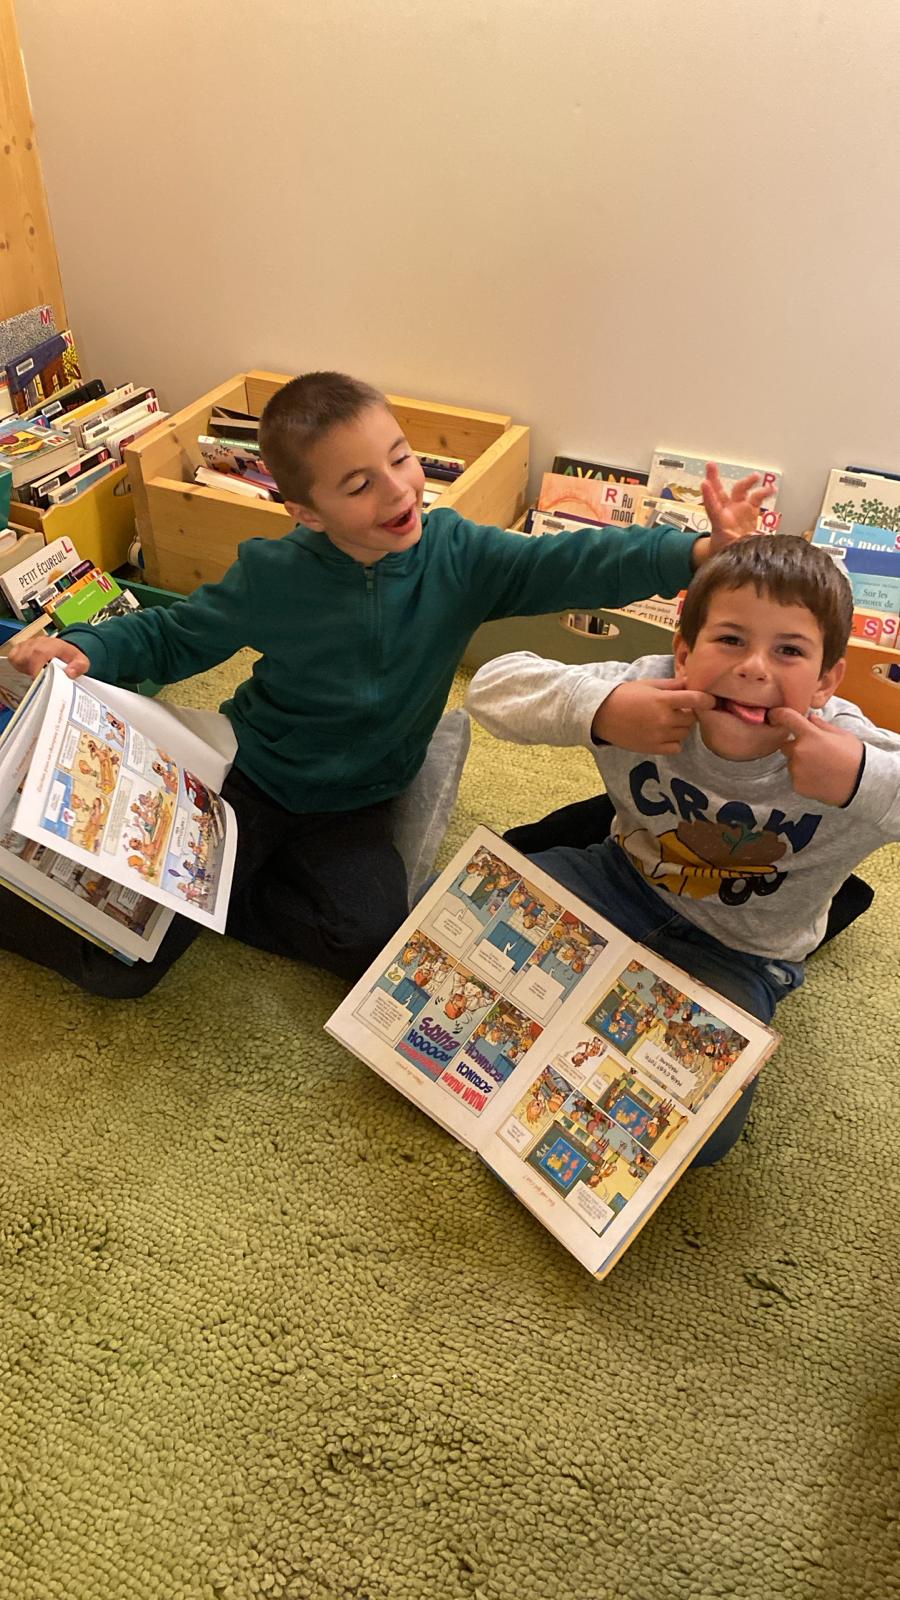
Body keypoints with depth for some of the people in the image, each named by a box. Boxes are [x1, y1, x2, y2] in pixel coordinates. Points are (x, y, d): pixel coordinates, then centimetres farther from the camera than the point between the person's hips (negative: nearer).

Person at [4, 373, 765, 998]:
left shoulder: (456, 555, -16)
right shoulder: (271, 576, -18)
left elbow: (572, 565, -28)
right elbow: (172, 637, -3)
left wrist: (697, 552, -43)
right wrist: (84, 651, -21)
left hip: (353, 805, 3)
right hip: (248, 775, -2)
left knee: (376, 939, -22)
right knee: (123, 964, -9)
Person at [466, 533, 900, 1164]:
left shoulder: (847, 748, -28)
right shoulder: (649, 691, -24)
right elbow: (494, 684, -21)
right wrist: (600, 711, -39)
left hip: (740, 956, -1)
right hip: (630, 878, 2)